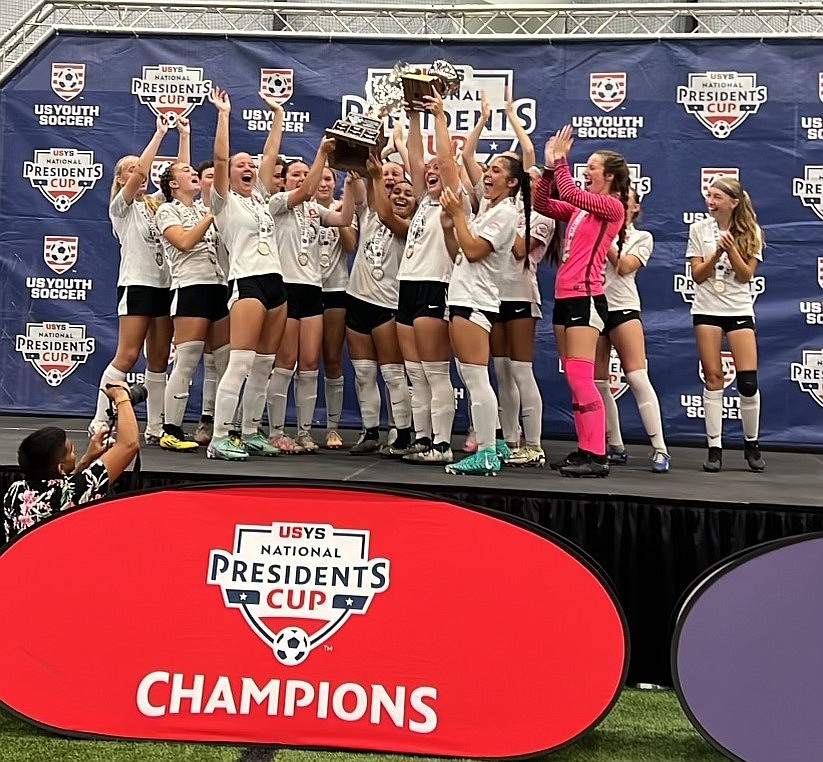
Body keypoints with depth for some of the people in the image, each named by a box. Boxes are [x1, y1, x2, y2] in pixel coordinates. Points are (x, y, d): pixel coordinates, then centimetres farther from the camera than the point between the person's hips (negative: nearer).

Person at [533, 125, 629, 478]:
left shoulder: (612, 206, -6)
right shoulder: (581, 207, 17)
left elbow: (570, 193, -19)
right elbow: (543, 204, 14)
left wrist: (560, 159, -9)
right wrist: (550, 166, 6)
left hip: (585, 298, -9)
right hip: (565, 297, 9)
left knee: (580, 377, -14)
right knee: (574, 379, 8)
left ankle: (597, 456, -13)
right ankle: (585, 450, 13)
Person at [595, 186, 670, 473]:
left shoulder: (642, 237, 9)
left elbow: (624, 266, -6)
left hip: (623, 309, -4)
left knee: (638, 378, -14)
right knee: (598, 382, 3)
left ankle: (660, 449, -14)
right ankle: (615, 447, 14)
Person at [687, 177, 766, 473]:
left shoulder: (750, 232, 0)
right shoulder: (699, 229, 2)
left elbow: (746, 275, -6)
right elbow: (697, 275, -2)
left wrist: (731, 248, -19)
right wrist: (717, 253, -16)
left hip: (739, 310, 0)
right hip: (707, 310, 1)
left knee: (748, 380, -7)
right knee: (713, 378, -2)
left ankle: (752, 443, 13)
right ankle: (715, 448, 3)